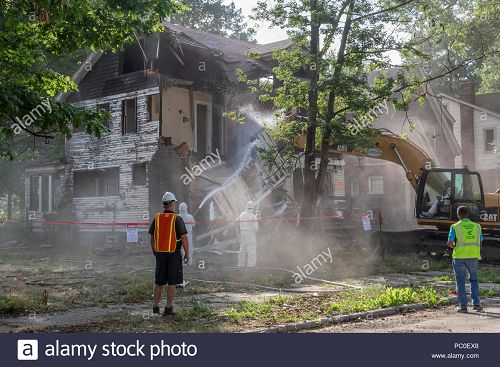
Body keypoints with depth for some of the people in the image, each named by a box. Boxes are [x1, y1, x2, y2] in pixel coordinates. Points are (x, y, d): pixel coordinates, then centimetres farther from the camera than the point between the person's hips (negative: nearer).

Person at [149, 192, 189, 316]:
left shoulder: (156, 218, 2)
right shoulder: (177, 219, -10)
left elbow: (152, 237, 9)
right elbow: (184, 238, -13)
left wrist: (154, 251, 23)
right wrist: (187, 253, -3)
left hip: (160, 254, 4)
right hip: (174, 254, -4)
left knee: (159, 282, 14)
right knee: (172, 282, 3)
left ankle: (155, 306, 17)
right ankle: (168, 308, 5)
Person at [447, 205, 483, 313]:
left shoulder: (455, 227, -6)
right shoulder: (477, 226, 4)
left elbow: (450, 243, -8)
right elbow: (480, 244, 9)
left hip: (459, 257, -2)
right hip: (473, 257, 2)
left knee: (460, 282, 7)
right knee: (474, 280, 18)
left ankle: (463, 306, 5)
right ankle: (476, 303, 9)